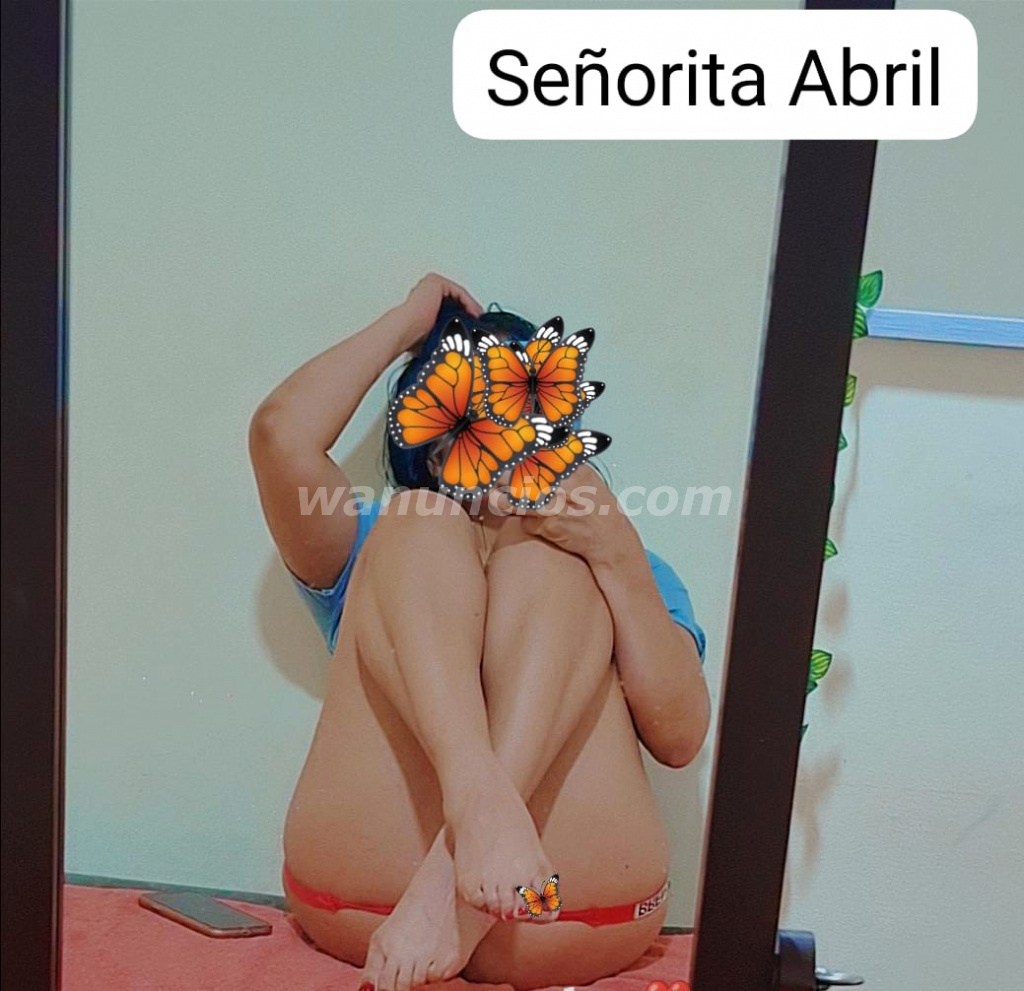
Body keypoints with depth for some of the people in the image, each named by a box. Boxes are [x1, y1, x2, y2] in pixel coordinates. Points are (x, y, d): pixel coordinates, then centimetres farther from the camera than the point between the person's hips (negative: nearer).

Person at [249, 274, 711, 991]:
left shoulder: (616, 568, 23)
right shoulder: (385, 546, 24)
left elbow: (680, 736, 3)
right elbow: (281, 431, 2)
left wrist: (619, 558, -9)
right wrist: (407, 323, 12)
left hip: (574, 919, 1)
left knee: (548, 556, -11)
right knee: (422, 526, -9)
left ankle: (459, 878, -33)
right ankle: (481, 798, -38)